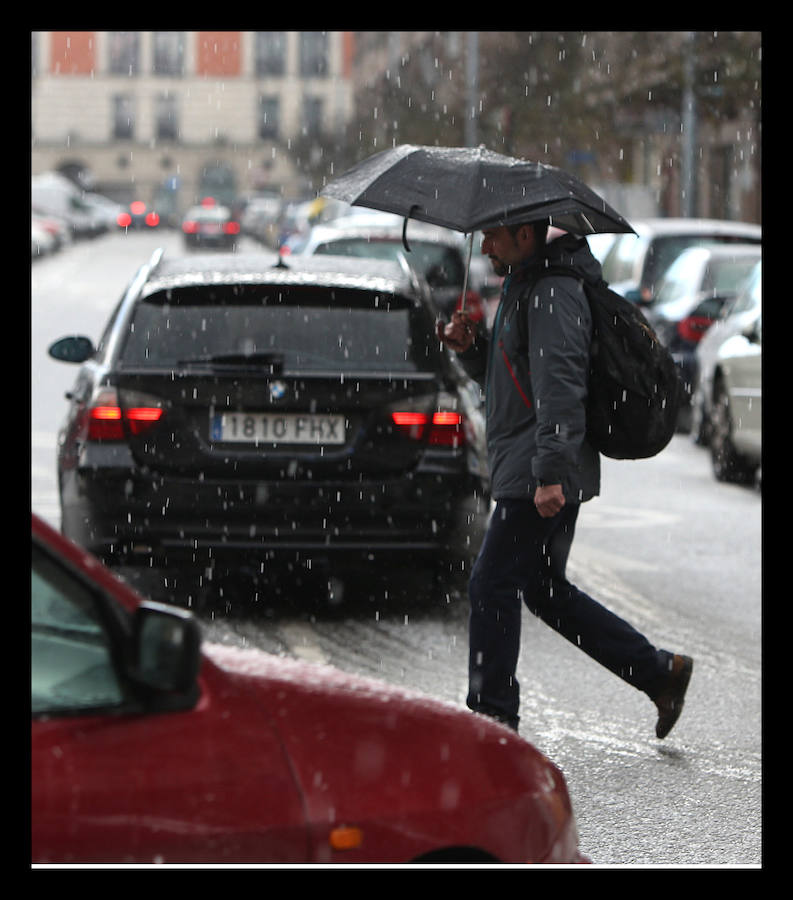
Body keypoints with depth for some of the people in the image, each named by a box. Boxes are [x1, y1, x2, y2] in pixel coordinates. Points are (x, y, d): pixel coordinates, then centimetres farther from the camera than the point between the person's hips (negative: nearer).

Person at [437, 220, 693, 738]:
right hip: (531, 474, 11)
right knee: (546, 591, 14)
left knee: (493, 587, -7)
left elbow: (560, 388, -24)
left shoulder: (554, 295, -15)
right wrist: (471, 347, 6)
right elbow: (505, 376, 27)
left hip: (540, 479, -11)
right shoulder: (525, 288, 19)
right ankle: (659, 672, 18)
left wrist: (550, 472, -29)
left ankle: (493, 718, -2)